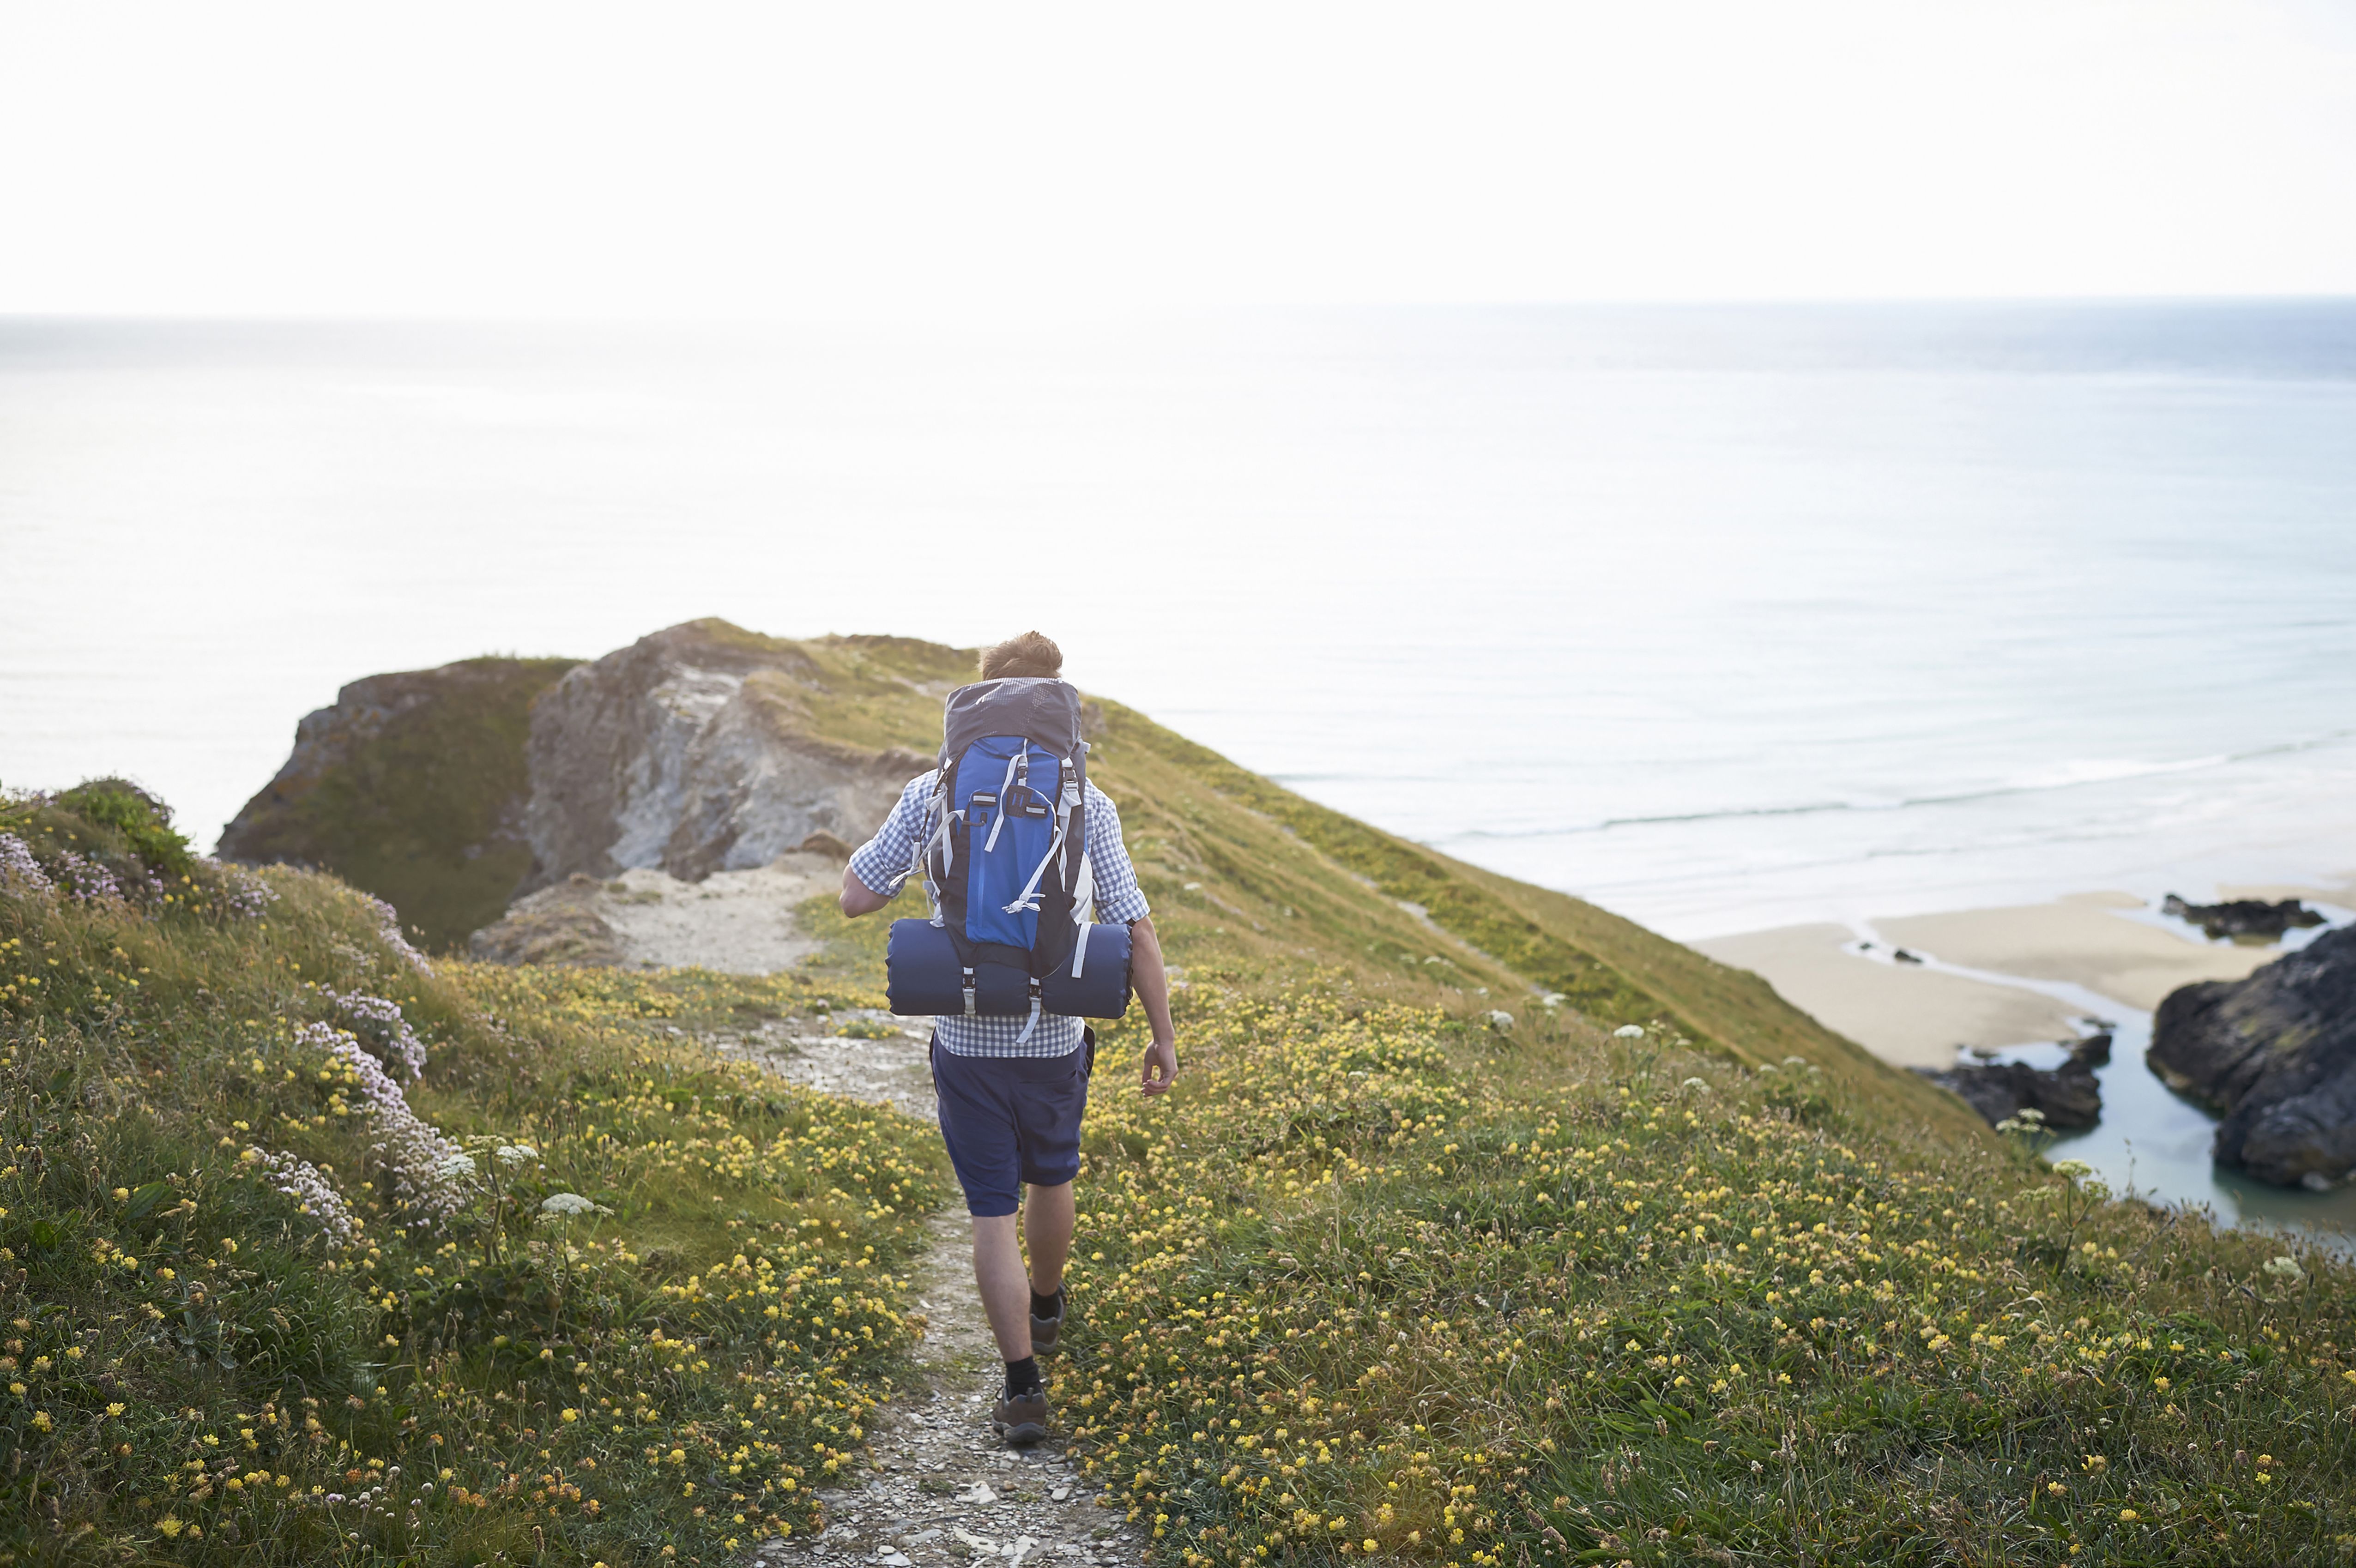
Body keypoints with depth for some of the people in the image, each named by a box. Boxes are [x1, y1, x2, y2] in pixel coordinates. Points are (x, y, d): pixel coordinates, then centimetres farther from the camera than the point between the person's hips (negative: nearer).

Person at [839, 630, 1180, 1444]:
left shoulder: (933, 794, -8)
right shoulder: (1087, 804, -8)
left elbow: (856, 898, -4)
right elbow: (1136, 931, -10)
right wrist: (1164, 1036, 0)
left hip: (967, 1041, -1)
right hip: (1057, 1040, 1)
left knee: (993, 1213, 7)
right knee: (1051, 1177, 27)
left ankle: (1023, 1385, 4)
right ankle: (1046, 1308, 51)